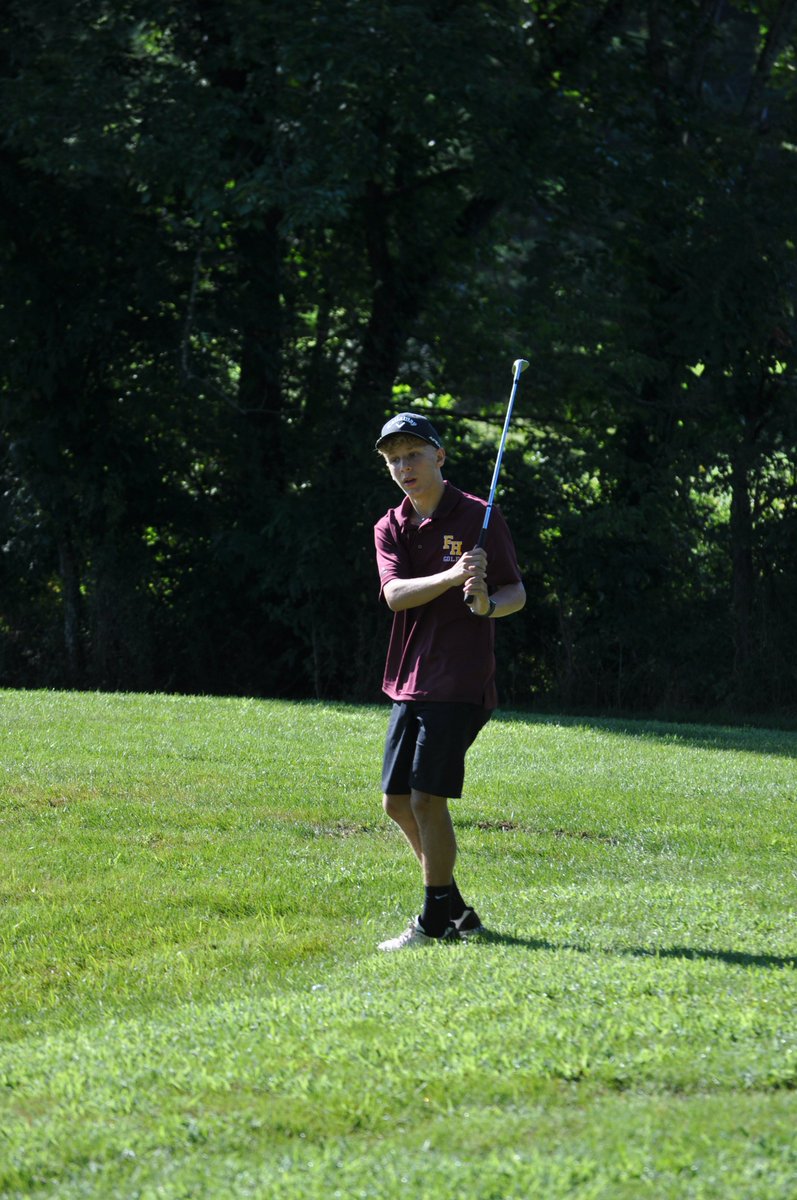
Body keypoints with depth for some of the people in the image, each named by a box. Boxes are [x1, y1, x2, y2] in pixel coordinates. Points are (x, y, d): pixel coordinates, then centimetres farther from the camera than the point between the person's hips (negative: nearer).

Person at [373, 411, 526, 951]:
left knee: (427, 797, -11)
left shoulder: (479, 517, -4)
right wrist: (452, 577, -24)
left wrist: (487, 603, -25)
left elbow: (518, 593, -2)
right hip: (409, 681, 7)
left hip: (459, 682, -7)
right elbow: (395, 594, -8)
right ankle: (458, 911, 21)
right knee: (398, 801, 8)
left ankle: (437, 922, -1)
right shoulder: (390, 528, 10)